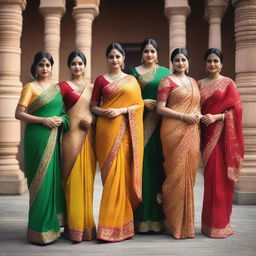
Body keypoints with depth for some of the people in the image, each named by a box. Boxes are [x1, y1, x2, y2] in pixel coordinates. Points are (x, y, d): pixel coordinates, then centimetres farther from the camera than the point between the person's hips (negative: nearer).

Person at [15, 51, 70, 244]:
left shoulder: (57, 88, 15)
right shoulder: (30, 87, -1)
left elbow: (62, 111, 21)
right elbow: (19, 114, -8)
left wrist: (61, 119, -1)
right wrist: (43, 120, -15)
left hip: (54, 138, 6)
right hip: (38, 137, -5)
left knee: (55, 178, 8)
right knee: (41, 180, -4)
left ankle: (53, 224, 20)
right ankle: (40, 229, 5)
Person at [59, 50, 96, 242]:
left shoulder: (91, 88, 16)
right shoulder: (63, 86, 4)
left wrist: (91, 118, -2)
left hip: (89, 136, 4)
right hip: (72, 136, -4)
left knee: (87, 179, 7)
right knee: (73, 178, -4)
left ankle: (86, 223, 19)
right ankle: (74, 226, 6)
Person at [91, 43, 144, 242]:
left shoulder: (132, 80, 12)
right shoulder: (101, 80, 10)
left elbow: (139, 105, 5)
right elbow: (93, 106, 9)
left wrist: (121, 110, -10)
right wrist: (104, 112, -11)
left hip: (125, 130, 1)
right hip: (106, 130, -1)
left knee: (122, 172, -3)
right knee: (111, 172, -4)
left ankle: (118, 222, 9)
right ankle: (111, 224, 3)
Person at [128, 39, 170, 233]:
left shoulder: (165, 72, 14)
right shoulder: (134, 72, 10)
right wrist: (143, 102, -10)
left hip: (159, 125, 1)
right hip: (141, 123, -1)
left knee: (158, 164, 0)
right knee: (142, 164, -4)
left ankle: (158, 216, 9)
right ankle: (142, 217, 3)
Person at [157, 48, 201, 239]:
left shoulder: (194, 83, 19)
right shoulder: (167, 81, 0)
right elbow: (160, 108, -7)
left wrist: (198, 115, 2)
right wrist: (184, 116, -15)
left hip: (192, 132, 6)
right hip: (174, 131, -6)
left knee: (189, 173, 6)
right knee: (177, 173, -6)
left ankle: (186, 221, 19)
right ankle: (175, 223, 6)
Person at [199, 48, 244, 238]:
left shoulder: (228, 83, 2)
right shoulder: (200, 84, 13)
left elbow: (235, 108, -4)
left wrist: (216, 117, -16)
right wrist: (199, 117, -5)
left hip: (222, 134, -3)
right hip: (207, 133, 3)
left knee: (220, 176, -4)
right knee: (210, 175, 5)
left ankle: (220, 223, 6)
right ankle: (211, 222, 14)